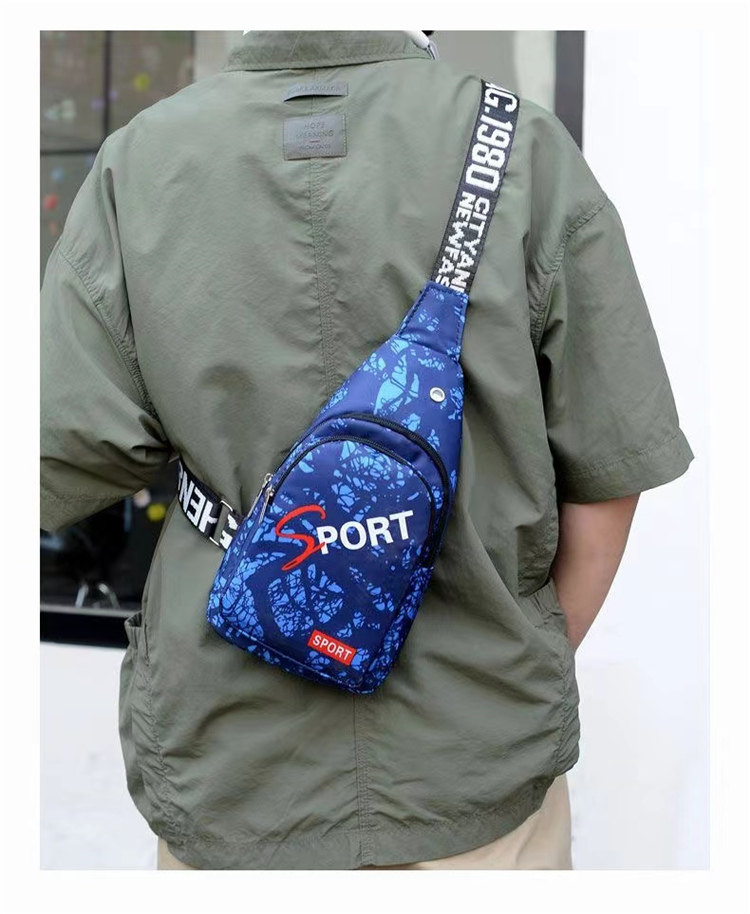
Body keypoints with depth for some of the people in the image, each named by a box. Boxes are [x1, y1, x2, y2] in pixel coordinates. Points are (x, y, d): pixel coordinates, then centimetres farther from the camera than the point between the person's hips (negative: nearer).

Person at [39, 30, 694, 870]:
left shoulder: (136, 164, -9)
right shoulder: (529, 152, -11)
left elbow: (68, 461, -9)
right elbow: (609, 470, -8)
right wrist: (537, 672, 7)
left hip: (230, 760, 2)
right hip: (477, 755, 0)